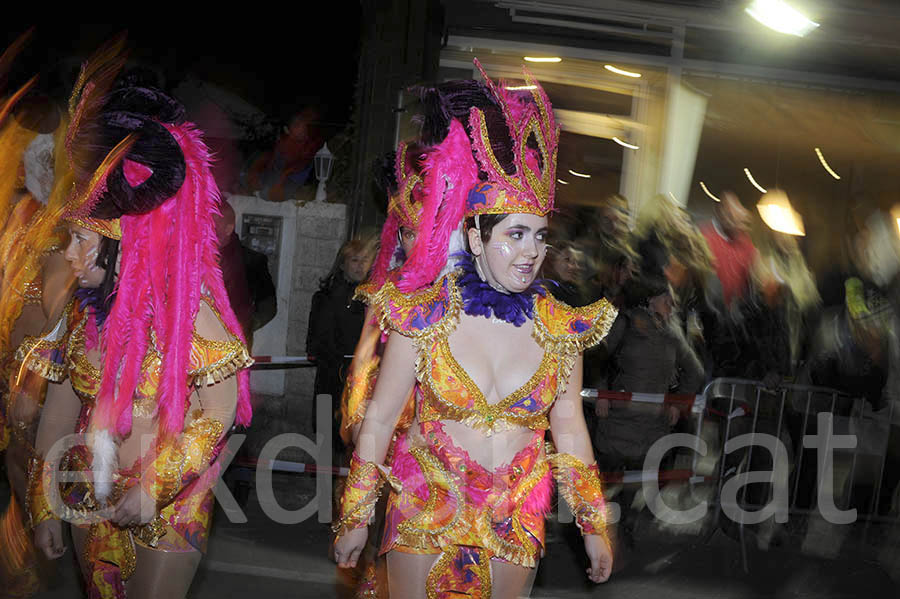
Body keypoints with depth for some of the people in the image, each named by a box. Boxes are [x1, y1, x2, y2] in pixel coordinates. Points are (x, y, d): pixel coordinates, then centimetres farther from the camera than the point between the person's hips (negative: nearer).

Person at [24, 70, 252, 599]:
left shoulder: (187, 309, -17)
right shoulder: (85, 312, 2)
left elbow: (219, 412, -19)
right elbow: (61, 409, 7)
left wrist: (154, 487, -21)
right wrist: (45, 503, 8)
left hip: (170, 506, -6)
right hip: (90, 499, 6)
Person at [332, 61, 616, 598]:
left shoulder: (561, 327, -4)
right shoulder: (425, 317, -11)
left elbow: (569, 426, 6)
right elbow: (380, 418, -4)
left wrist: (594, 526, 8)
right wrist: (355, 518, 0)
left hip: (517, 523, 2)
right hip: (426, 508, -2)